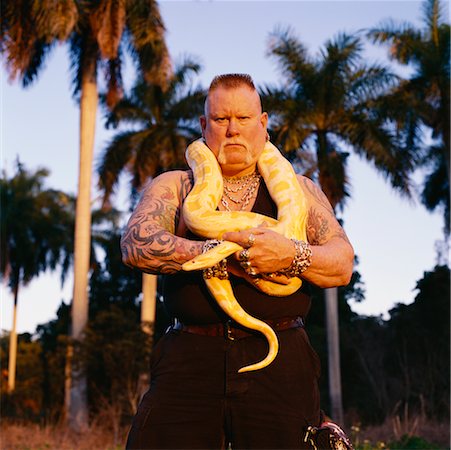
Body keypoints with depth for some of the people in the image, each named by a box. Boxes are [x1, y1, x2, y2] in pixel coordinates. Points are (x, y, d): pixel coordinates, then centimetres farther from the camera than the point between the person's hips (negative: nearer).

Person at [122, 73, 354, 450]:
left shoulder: (298, 190, 16)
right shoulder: (174, 187, 13)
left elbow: (342, 263, 4)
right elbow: (136, 244, -5)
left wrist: (291, 255, -17)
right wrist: (224, 255, -15)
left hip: (279, 363, 1)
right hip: (189, 362, 0)